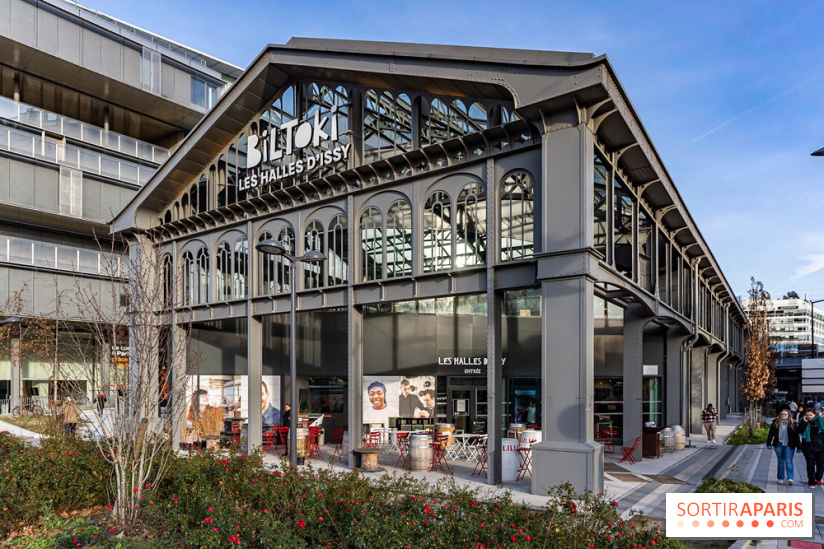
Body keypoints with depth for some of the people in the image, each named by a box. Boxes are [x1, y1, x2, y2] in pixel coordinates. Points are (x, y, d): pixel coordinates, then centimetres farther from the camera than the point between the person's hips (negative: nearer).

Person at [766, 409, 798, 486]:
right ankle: (780, 478, 20)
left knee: (789, 462, -9)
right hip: (779, 445, 2)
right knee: (780, 462, 11)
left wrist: (798, 446, -2)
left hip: (789, 445, -2)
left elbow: (796, 435, 0)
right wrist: (769, 444, 0)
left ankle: (790, 478, -11)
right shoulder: (775, 422, 3)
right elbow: (770, 434, 5)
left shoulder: (792, 423, -1)